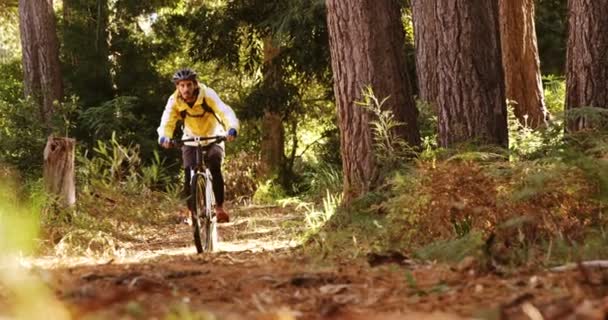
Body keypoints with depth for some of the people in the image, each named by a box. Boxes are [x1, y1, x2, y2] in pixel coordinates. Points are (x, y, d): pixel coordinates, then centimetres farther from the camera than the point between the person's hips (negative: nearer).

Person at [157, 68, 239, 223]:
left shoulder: (207, 95, -27)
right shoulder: (174, 101, -20)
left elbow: (226, 112, -38)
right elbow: (167, 122, -29)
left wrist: (231, 129, -58)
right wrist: (164, 137, -53)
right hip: (191, 141, 2)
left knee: (215, 169, -26)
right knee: (189, 176, -15)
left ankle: (220, 208, -14)